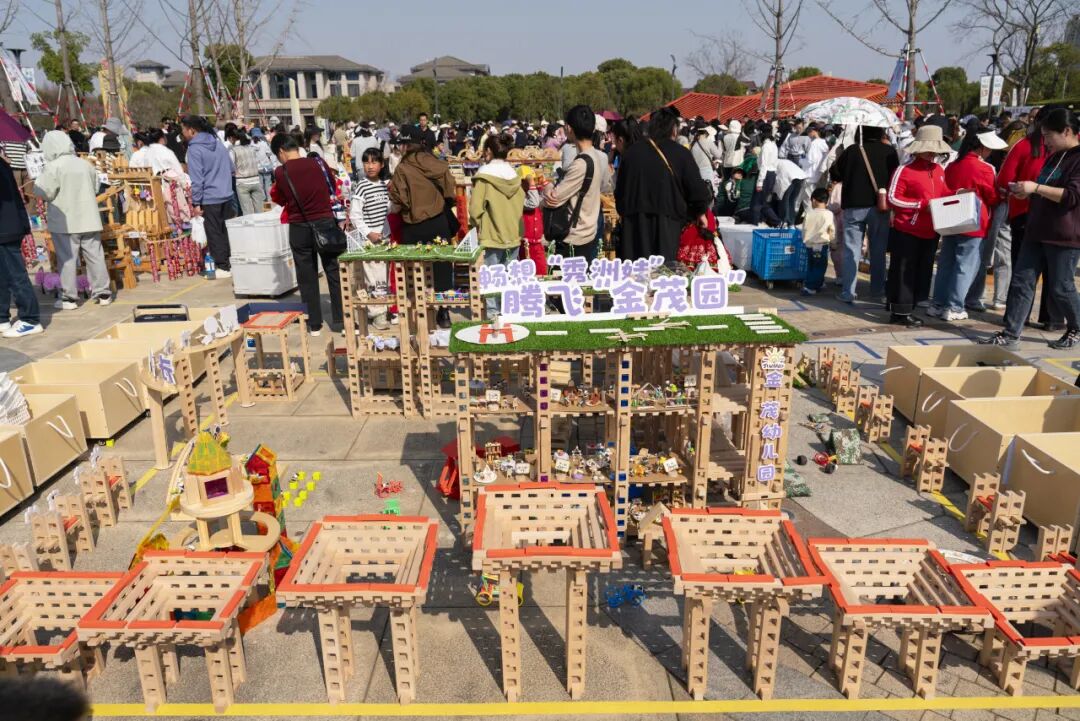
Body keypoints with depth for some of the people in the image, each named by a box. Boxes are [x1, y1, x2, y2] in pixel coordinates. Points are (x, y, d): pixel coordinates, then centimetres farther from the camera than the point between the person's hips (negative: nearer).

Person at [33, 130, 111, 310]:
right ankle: (102, 293, 11)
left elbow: (42, 192, -11)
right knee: (95, 256, 8)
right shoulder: (85, 164, 6)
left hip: (64, 222, -4)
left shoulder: (54, 167, -11)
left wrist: (39, 179, 7)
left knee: (67, 259, 1)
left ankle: (69, 297, 4)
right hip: (89, 219, 5)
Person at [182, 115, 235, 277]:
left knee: (215, 234, 3)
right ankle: (233, 261, 21)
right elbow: (231, 167, 15)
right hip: (227, 195, 7)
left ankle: (223, 267, 7)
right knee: (227, 231, 14)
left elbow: (196, 179, -15)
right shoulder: (217, 142, 8)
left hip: (209, 199, -6)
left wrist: (196, 203, -11)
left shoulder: (194, 149, -12)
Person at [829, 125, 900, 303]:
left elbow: (834, 174, -1)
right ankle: (877, 292, 13)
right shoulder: (889, 151, -3)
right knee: (878, 250, 10)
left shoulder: (851, 150, -7)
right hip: (879, 207, 1)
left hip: (853, 206, -1)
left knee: (851, 250, 5)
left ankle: (847, 292, 1)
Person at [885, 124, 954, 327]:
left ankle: (907, 310, 21)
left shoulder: (939, 170, 11)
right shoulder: (905, 170, -10)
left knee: (922, 272, 12)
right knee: (904, 272, -2)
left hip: (930, 233, 8)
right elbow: (893, 199, -15)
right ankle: (899, 313, 5)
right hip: (907, 232, -8)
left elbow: (943, 193, 22)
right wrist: (922, 204, -19)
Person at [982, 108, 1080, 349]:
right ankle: (1011, 334, 2)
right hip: (1037, 231, 8)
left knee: (1060, 287, 4)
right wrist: (1027, 193, 9)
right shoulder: (1054, 157, 16)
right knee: (1021, 281, 1)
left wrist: (1036, 187, -23)